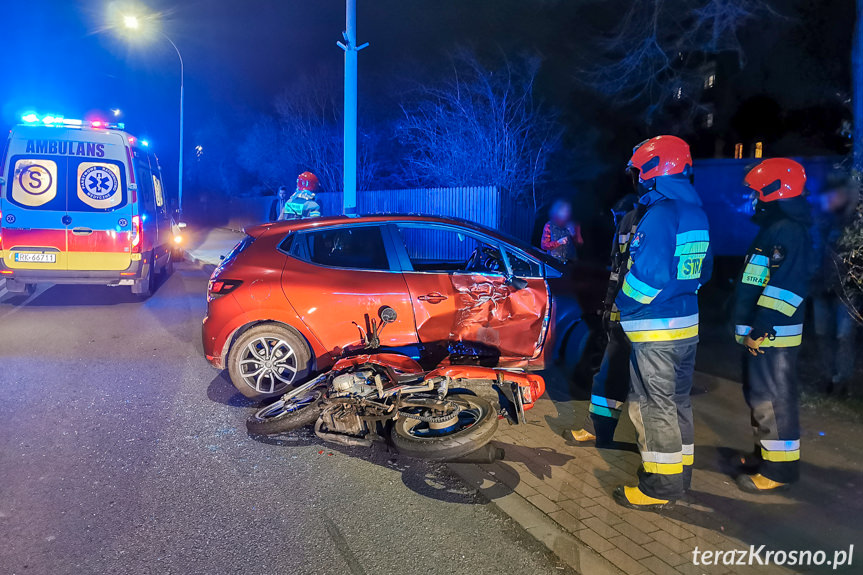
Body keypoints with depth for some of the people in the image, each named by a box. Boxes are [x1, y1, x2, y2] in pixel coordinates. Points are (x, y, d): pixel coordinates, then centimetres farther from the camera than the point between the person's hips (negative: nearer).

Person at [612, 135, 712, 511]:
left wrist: (623, 306, -11)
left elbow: (648, 275, -25)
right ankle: (679, 476, 31)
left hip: (655, 330, -9)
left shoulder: (660, 214, -19)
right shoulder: (696, 213, 11)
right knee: (677, 402, 18)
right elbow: (702, 270, 18)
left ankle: (659, 488, 9)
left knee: (654, 406, 0)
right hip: (687, 325, 10)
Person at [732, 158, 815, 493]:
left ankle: (779, 469, 6)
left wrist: (761, 330, -26)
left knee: (772, 400, -3)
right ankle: (765, 454, 32)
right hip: (759, 332, 11)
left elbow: (785, 286, -25)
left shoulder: (788, 231, -17)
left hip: (771, 336, -11)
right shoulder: (774, 228, 17)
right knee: (760, 396, 19)